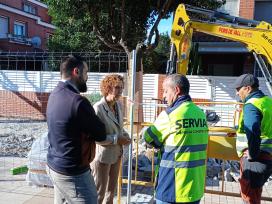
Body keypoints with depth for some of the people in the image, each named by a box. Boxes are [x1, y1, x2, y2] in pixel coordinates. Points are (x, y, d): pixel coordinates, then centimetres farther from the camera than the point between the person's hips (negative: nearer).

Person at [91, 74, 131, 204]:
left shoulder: (118, 105, 1)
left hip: (116, 154, 7)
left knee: (111, 189, 22)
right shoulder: (98, 108, -23)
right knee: (99, 192, 9)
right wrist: (116, 139, -22)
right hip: (102, 156, -7)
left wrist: (125, 135, -4)